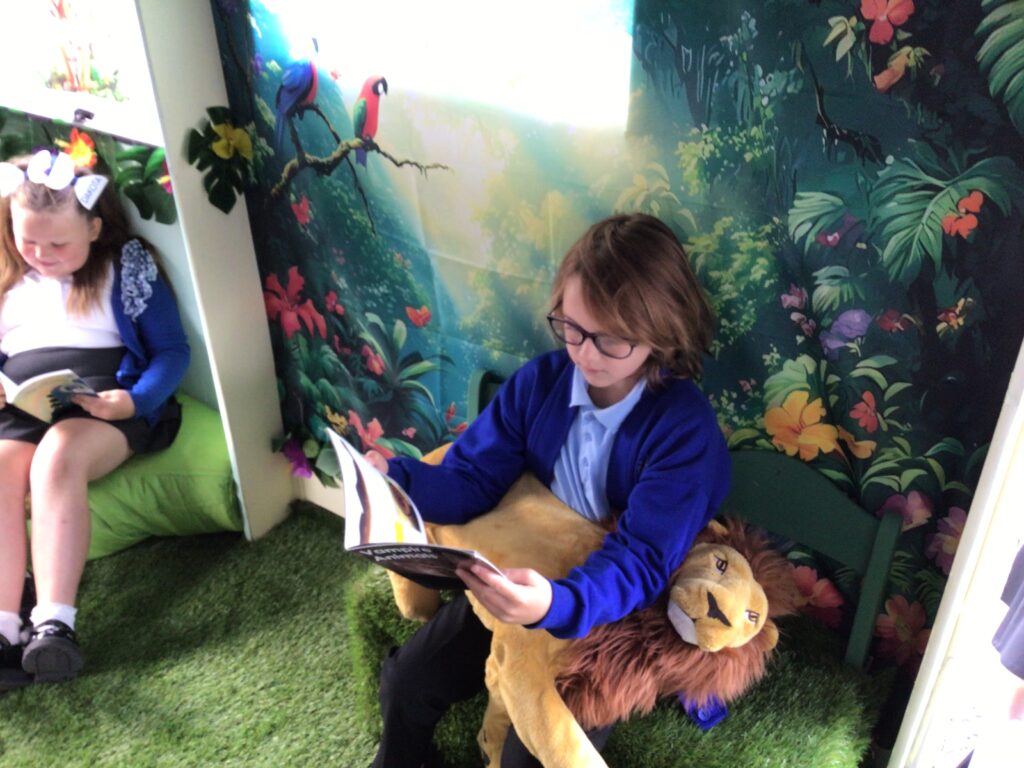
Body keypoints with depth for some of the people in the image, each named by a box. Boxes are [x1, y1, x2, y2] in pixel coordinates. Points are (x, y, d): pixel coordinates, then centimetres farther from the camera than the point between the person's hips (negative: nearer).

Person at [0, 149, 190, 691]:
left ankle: (54, 623, -40)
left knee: (57, 458, -36)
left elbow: (173, 351, 2)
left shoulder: (128, 268, 7)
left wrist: (133, 400, -17)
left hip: (103, 407, -4)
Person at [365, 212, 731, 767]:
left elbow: (640, 561, -30)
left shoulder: (686, 430, -25)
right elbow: (472, 480, -8)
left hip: (617, 607, -4)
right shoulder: (539, 380, -11)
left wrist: (556, 603, -50)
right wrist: (392, 478, -29)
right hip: (520, 581, 5)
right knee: (404, 680, 5)